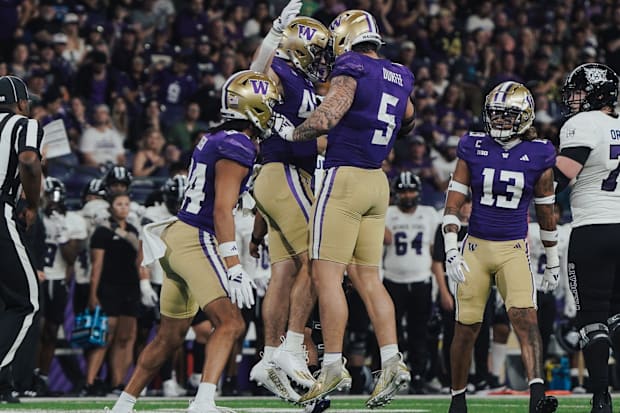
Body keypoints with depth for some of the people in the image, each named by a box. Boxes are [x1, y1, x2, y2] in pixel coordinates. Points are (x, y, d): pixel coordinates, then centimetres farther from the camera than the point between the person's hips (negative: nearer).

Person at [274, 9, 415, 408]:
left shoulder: (352, 71, -11)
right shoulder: (400, 77, 12)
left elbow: (324, 120, -22)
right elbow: (408, 123, 31)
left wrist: (292, 132, -4)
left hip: (344, 179, -7)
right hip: (378, 181, 7)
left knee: (327, 274, -4)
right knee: (368, 278, 10)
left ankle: (334, 367, -7)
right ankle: (392, 362, 1)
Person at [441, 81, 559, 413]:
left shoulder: (537, 156, 0)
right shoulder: (473, 149, 0)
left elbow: (546, 212, 10)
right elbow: (453, 202, 0)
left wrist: (552, 261, 15)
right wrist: (451, 251, -10)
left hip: (514, 249, -1)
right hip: (476, 247, 1)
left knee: (525, 317, -20)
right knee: (466, 329, 4)